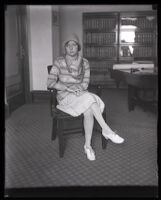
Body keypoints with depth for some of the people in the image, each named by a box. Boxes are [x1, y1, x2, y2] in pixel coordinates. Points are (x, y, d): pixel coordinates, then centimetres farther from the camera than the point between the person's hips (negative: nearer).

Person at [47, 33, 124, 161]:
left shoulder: (84, 62, 5)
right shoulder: (59, 62, -2)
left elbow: (85, 83, 1)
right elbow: (50, 82, -9)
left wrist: (76, 88, -20)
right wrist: (68, 88, -21)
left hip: (81, 94, 3)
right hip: (65, 96, -2)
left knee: (88, 110, -32)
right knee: (89, 98, -31)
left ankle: (88, 146, -23)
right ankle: (106, 130, -25)